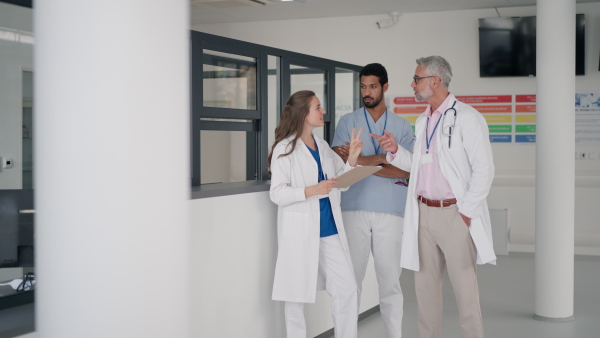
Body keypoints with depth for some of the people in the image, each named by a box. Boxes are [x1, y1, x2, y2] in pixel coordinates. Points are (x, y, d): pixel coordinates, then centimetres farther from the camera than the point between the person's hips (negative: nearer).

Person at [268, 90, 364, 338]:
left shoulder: (322, 146, 13)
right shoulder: (285, 149, -6)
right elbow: (277, 193, -12)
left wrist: (352, 158, -2)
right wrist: (311, 190, -24)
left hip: (330, 229, 6)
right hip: (300, 232, -6)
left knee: (348, 289, 3)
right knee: (297, 295, 4)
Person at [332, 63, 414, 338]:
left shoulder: (402, 126, 9)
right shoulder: (348, 122, 8)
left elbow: (405, 171, -4)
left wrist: (359, 160, -11)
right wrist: (383, 157, -9)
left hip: (390, 211, 0)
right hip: (354, 209, 0)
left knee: (390, 279, 2)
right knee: (351, 277, 3)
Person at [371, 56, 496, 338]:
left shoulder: (466, 118, -7)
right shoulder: (422, 121, 16)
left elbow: (483, 169, -10)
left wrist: (466, 211, -12)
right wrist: (395, 151, 6)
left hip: (455, 213, -7)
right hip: (423, 213, 7)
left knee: (464, 289, -3)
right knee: (425, 287, 10)